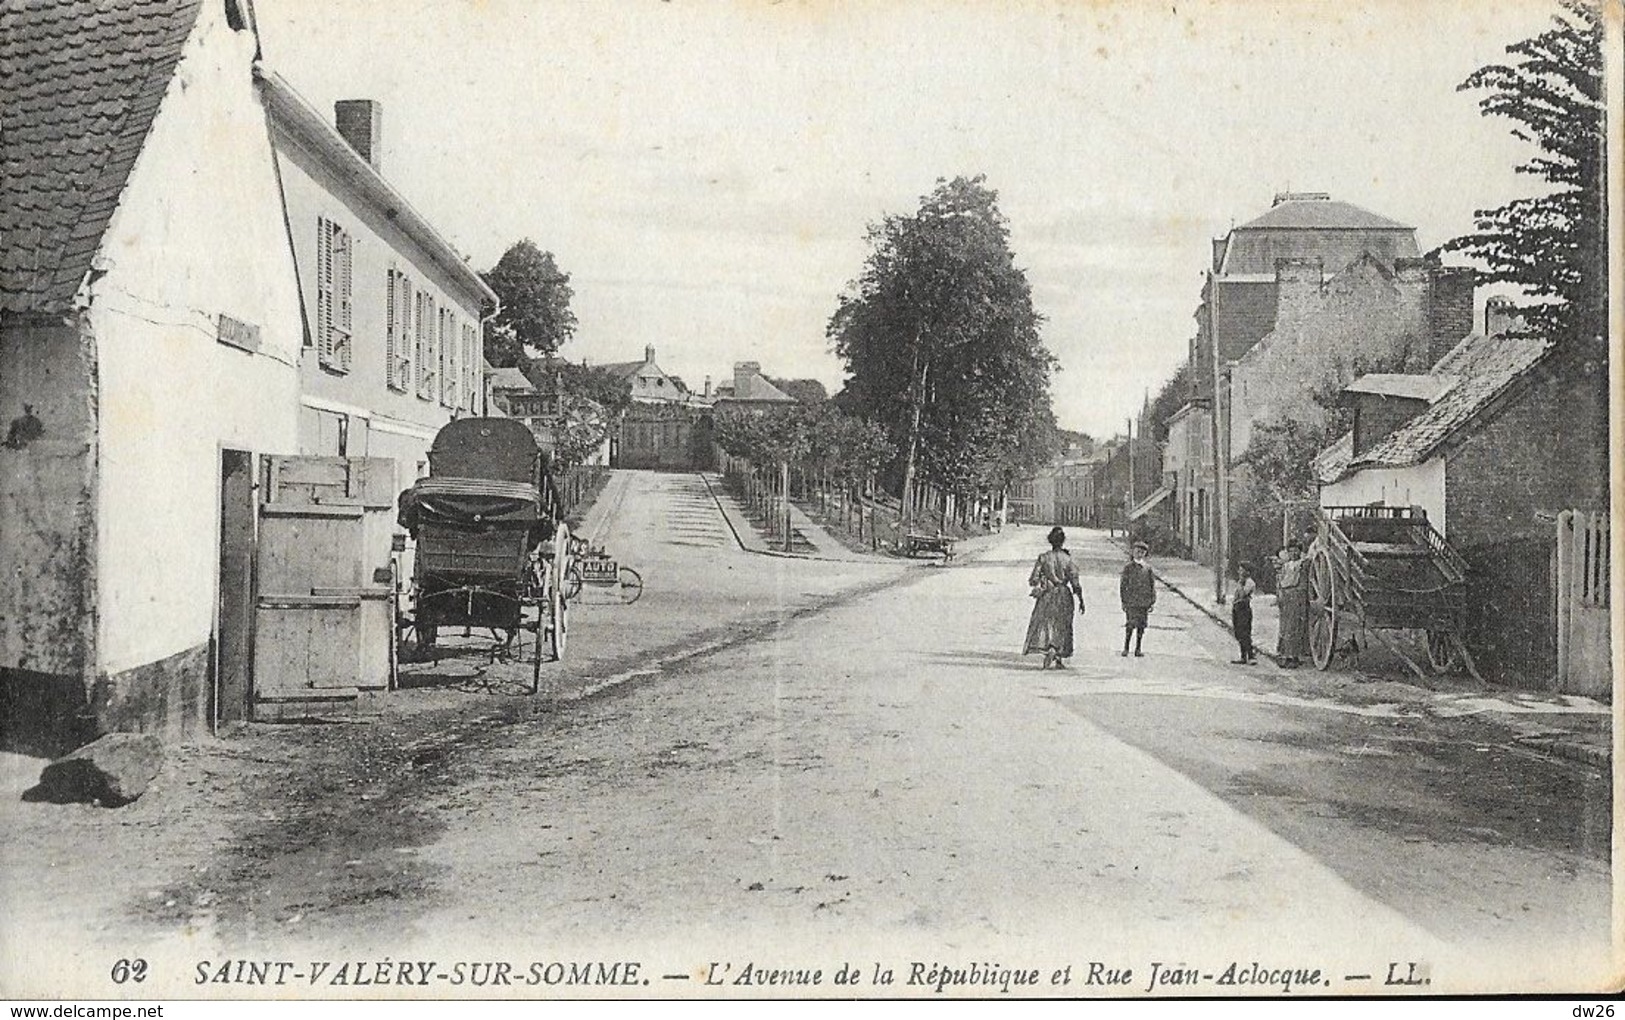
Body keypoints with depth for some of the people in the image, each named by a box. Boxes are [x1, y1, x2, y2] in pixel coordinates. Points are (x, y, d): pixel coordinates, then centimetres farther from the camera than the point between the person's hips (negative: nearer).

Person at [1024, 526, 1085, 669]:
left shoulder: (1043, 558, -5)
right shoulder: (1067, 559, -6)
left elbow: (1033, 579, -5)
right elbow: (1075, 582, -6)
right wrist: (1081, 600, 3)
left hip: (1046, 597, 0)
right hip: (1063, 597, 1)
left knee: (1044, 624, 1)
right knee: (1062, 627, 11)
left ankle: (1048, 650, -23)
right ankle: (1059, 659, 10)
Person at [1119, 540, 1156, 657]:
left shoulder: (1148, 569, 9)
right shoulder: (1128, 567, 2)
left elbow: (1152, 586, 12)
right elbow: (1123, 585, 3)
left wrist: (1152, 602, 6)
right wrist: (1123, 601, -3)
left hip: (1144, 602, 3)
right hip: (1131, 602, -3)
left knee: (1141, 626, 4)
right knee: (1130, 625, -10)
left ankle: (1138, 649, 12)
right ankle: (1126, 648, 1)